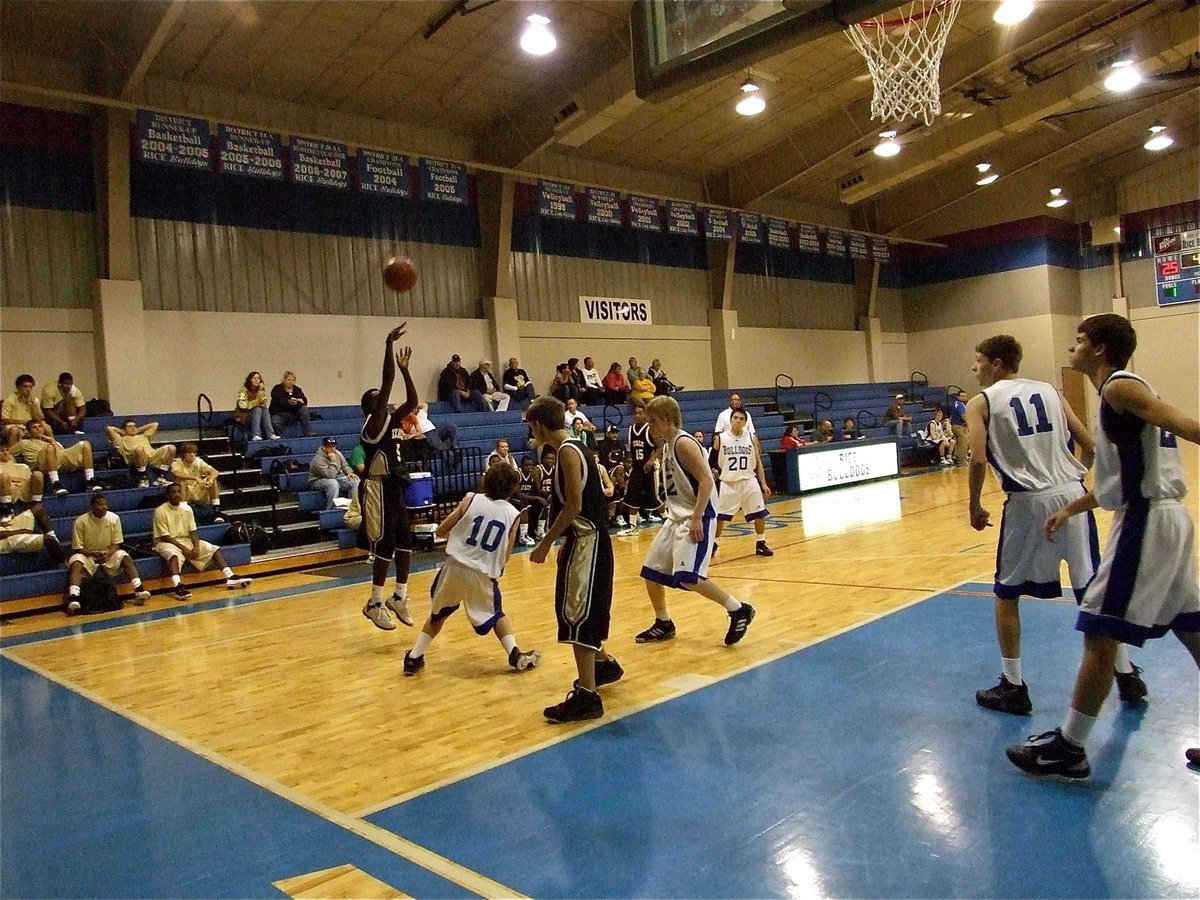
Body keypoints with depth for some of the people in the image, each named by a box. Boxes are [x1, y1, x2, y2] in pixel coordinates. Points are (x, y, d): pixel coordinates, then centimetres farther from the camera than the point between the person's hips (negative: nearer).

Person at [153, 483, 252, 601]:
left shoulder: (187, 508, 5)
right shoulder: (160, 511, -11)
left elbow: (193, 531, 3)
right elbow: (165, 536, -15)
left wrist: (196, 546, -15)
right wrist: (183, 548, -22)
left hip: (186, 541, 6)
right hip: (167, 543, -6)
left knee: (213, 549, -11)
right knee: (173, 554, -41)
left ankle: (230, 577, -23)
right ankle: (178, 586, -62)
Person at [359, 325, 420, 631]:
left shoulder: (391, 421, 13)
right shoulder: (373, 422, -11)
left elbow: (413, 402, 14)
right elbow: (388, 381, -22)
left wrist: (405, 368, 12)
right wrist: (389, 343, -25)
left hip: (394, 488, 9)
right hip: (378, 489, -9)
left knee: (404, 544, 11)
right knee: (384, 548, -5)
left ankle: (399, 597, 22)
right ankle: (375, 604, 7)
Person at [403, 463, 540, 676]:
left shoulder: (470, 500, 2)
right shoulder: (513, 514, 3)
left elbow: (440, 532, 5)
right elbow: (505, 558, 7)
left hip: (454, 567, 1)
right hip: (483, 575, 0)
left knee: (438, 615, 23)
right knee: (496, 615, 25)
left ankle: (414, 658, 24)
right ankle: (515, 655, 13)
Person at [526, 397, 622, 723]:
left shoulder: (568, 451, -15)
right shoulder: (572, 448, 15)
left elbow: (574, 505, -22)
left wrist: (546, 542, -17)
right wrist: (563, 544, 21)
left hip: (586, 542, -10)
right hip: (583, 540, 10)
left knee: (577, 617, -10)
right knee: (583, 612, 22)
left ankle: (587, 696, -8)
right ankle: (604, 665, 40)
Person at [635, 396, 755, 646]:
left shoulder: (684, 443, -15)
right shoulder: (667, 445, 14)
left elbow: (706, 480, -22)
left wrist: (696, 518, -26)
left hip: (696, 518, -10)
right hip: (676, 517, 10)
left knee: (687, 577, -20)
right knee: (651, 572, 11)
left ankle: (739, 610, -4)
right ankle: (663, 624, 26)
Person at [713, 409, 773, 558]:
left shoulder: (752, 438, 1)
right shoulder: (720, 439, -3)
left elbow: (758, 462, 6)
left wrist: (764, 484, 2)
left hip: (749, 481, 1)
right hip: (728, 483, -1)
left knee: (760, 513, 1)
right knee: (719, 516, 2)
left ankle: (760, 544, 18)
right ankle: (714, 544, 19)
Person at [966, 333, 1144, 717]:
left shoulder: (981, 402, 3)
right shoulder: (1048, 391, 15)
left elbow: (978, 459, -11)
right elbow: (1089, 445, 11)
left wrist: (974, 506, 1)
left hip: (1027, 502, -4)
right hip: (1071, 494, 4)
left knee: (1007, 594, 11)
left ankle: (1013, 686, 13)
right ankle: (1127, 674, 25)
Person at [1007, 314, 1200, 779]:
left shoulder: (1119, 387, -10)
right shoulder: (1124, 390, 19)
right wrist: (1070, 510, 27)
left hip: (1145, 521, -10)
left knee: (1099, 632, -5)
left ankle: (1069, 747, 2)